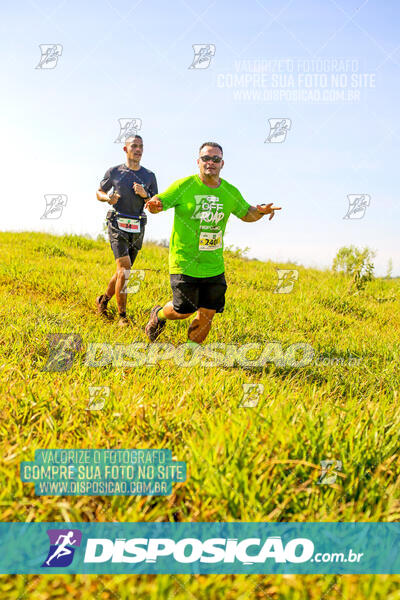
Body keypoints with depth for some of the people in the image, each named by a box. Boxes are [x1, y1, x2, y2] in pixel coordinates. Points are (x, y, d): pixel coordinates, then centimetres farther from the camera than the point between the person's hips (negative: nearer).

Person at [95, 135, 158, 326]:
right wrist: (108, 198, -10)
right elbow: (99, 192, 13)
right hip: (118, 226, -4)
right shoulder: (114, 172, 1)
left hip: (137, 229, 4)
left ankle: (103, 300, 35)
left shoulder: (149, 176, 7)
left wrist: (144, 195, -12)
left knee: (123, 271, 11)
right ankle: (122, 316, -8)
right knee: (124, 270, -16)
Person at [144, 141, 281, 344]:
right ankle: (159, 315, 34)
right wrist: (155, 205, -31)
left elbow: (246, 214, 21)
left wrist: (260, 211, -2)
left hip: (214, 266, 4)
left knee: (207, 314, 4)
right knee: (183, 311, -1)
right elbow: (159, 201, -5)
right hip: (184, 263, -4)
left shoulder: (230, 192, 6)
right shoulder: (184, 186, -7)